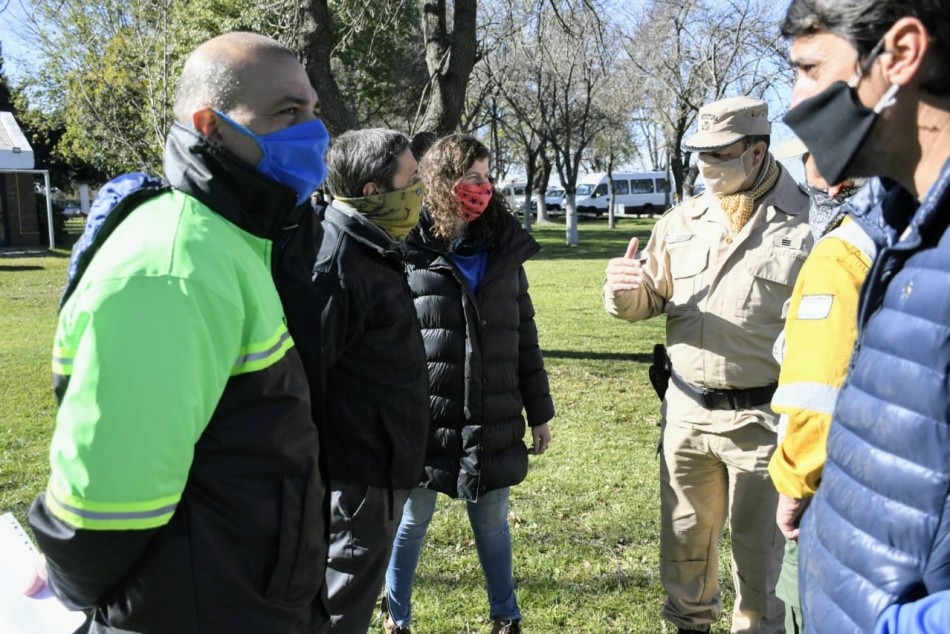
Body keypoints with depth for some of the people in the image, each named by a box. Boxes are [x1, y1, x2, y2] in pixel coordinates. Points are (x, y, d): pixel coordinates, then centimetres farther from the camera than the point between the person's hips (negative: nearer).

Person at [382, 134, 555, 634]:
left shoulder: (505, 250, 5)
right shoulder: (407, 251, -9)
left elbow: (524, 338, 10)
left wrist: (539, 413, 11)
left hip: (493, 423, 3)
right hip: (422, 420, -3)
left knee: (492, 523, 17)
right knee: (411, 521, 13)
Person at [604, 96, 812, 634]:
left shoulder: (804, 226, -10)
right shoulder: (681, 222, 4)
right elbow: (650, 301, 9)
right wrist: (626, 291, -13)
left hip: (760, 417, -4)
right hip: (686, 409, 5)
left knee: (757, 544, 14)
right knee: (685, 535, 20)